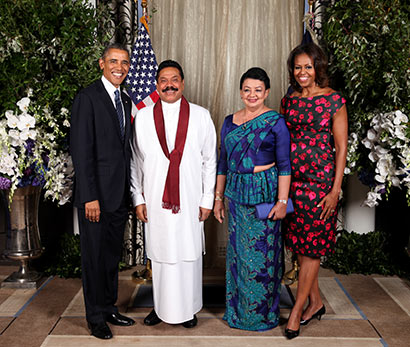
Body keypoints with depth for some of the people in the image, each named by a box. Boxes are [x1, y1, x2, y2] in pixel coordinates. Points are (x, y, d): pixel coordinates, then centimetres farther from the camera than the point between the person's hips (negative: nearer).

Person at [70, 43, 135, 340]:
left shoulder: (126, 101, 13)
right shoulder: (88, 98, -10)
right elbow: (81, 151, -15)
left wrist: (130, 190, 10)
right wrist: (90, 197, -19)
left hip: (120, 194, 7)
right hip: (96, 194, -7)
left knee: (113, 255, 17)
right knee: (94, 257, 5)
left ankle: (110, 308, 32)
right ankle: (96, 317, 20)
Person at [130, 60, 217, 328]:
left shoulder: (201, 116, 2)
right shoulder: (143, 117, 5)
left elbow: (210, 160, 3)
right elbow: (136, 161, 8)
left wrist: (207, 199, 0)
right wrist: (138, 198, 4)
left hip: (190, 200, -1)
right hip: (155, 199, 1)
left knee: (189, 253, 6)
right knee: (160, 253, 8)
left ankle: (188, 308, 22)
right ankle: (162, 306, 24)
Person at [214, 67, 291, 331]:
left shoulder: (276, 122, -4)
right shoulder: (230, 122, 10)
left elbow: (284, 164, -7)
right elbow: (223, 162, 14)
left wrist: (282, 201, -13)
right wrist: (218, 197, 13)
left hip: (265, 192, -5)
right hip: (236, 193, 5)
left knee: (262, 253, 1)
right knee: (237, 251, 11)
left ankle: (262, 313, 18)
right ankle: (238, 310, 27)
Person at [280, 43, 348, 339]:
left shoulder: (333, 100, -5)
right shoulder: (288, 100, 9)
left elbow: (341, 147, -6)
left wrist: (336, 189, -11)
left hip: (320, 180, -5)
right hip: (291, 179, 5)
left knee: (311, 247, 0)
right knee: (299, 244, 11)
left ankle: (296, 311, 11)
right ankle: (316, 303, 27)